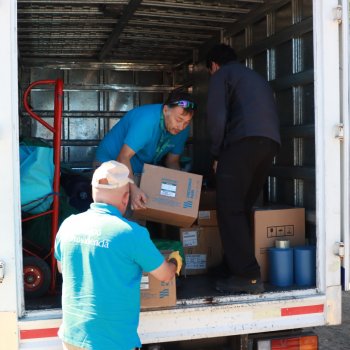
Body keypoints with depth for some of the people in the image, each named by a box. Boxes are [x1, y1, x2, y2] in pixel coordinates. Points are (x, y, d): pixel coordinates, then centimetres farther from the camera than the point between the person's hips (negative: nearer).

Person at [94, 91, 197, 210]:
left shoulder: (182, 129, -12)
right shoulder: (146, 120, -33)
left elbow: (172, 162, 0)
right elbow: (123, 157, -36)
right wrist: (133, 189, -50)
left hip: (142, 169, 6)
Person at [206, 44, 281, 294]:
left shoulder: (222, 75, 12)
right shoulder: (256, 77, 35)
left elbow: (217, 116, -3)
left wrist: (217, 153, 6)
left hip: (244, 141, -7)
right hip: (271, 143, 7)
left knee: (230, 209, -7)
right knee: (243, 207, 12)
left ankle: (247, 275, -12)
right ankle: (242, 269, 11)